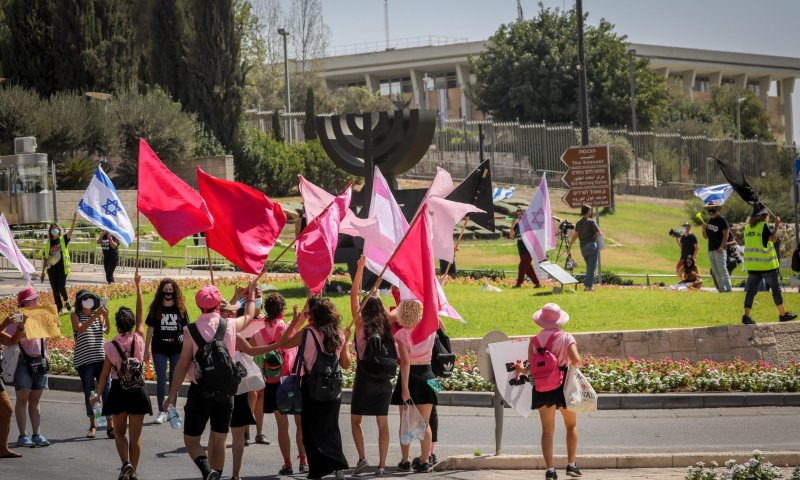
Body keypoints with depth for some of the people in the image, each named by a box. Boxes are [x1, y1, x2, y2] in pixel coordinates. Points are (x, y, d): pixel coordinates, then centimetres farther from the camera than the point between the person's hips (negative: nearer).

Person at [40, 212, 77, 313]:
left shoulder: (63, 240, 4)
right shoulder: (48, 244, 9)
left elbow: (71, 230, -11)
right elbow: (45, 259, 12)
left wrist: (74, 220, -24)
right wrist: (43, 272, 10)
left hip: (62, 267, -3)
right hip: (51, 269, 3)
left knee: (61, 287, -12)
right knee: (55, 289, 3)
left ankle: (66, 301, 16)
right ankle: (59, 308, 10)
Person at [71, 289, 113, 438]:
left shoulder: (98, 315, 9)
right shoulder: (76, 316, 2)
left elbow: (106, 330, -6)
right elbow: (80, 329, -18)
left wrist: (106, 317, -24)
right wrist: (95, 316, -27)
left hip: (101, 358, 2)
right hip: (84, 360, -2)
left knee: (107, 391, -7)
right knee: (89, 393, 4)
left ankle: (110, 426, -8)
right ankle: (92, 426, 16)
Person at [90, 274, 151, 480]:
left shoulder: (110, 346, -9)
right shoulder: (139, 340, -8)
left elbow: (105, 374, -4)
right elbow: (140, 315, 5)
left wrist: (98, 395, 10)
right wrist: (138, 288, 13)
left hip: (118, 391, -1)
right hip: (137, 391, 1)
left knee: (120, 432, 13)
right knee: (135, 435, 8)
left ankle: (126, 463, -11)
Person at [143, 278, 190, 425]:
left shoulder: (180, 308, 2)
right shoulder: (155, 308, 1)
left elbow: (186, 329, 5)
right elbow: (150, 329, 3)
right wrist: (146, 350, 1)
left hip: (177, 349, 1)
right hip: (159, 349, -1)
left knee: (174, 380, 8)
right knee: (161, 380, -1)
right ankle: (161, 411, 2)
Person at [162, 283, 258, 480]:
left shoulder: (191, 330, -9)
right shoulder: (230, 325, -1)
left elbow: (182, 366, -9)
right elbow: (248, 316, 23)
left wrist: (171, 395, -3)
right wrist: (251, 294, 41)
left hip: (200, 390, -3)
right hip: (226, 390, 3)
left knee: (191, 439, 5)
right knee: (218, 441, 12)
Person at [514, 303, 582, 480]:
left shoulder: (534, 340, -2)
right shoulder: (566, 338, -7)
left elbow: (531, 369, -4)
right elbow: (576, 359, -21)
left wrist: (521, 369, 18)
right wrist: (574, 364, 2)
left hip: (542, 389, 1)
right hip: (563, 385, -1)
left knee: (547, 430, 7)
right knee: (571, 426, 17)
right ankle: (571, 464, 12)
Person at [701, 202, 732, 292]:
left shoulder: (722, 220, -5)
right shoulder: (709, 221, 17)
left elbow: (726, 234, -11)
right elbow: (705, 236, 20)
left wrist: (722, 247, -19)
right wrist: (704, 228, 0)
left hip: (719, 250, -8)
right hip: (711, 250, 8)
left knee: (722, 270, -14)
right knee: (715, 272, 7)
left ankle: (728, 288, -15)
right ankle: (721, 289, 9)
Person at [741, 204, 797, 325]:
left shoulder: (748, 227, 9)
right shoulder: (763, 226, -11)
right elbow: (773, 238, -19)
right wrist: (777, 225, -7)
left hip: (752, 264, 5)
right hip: (766, 264, -5)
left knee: (751, 290, 1)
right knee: (776, 288, 9)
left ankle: (746, 315, -12)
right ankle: (783, 314, 19)